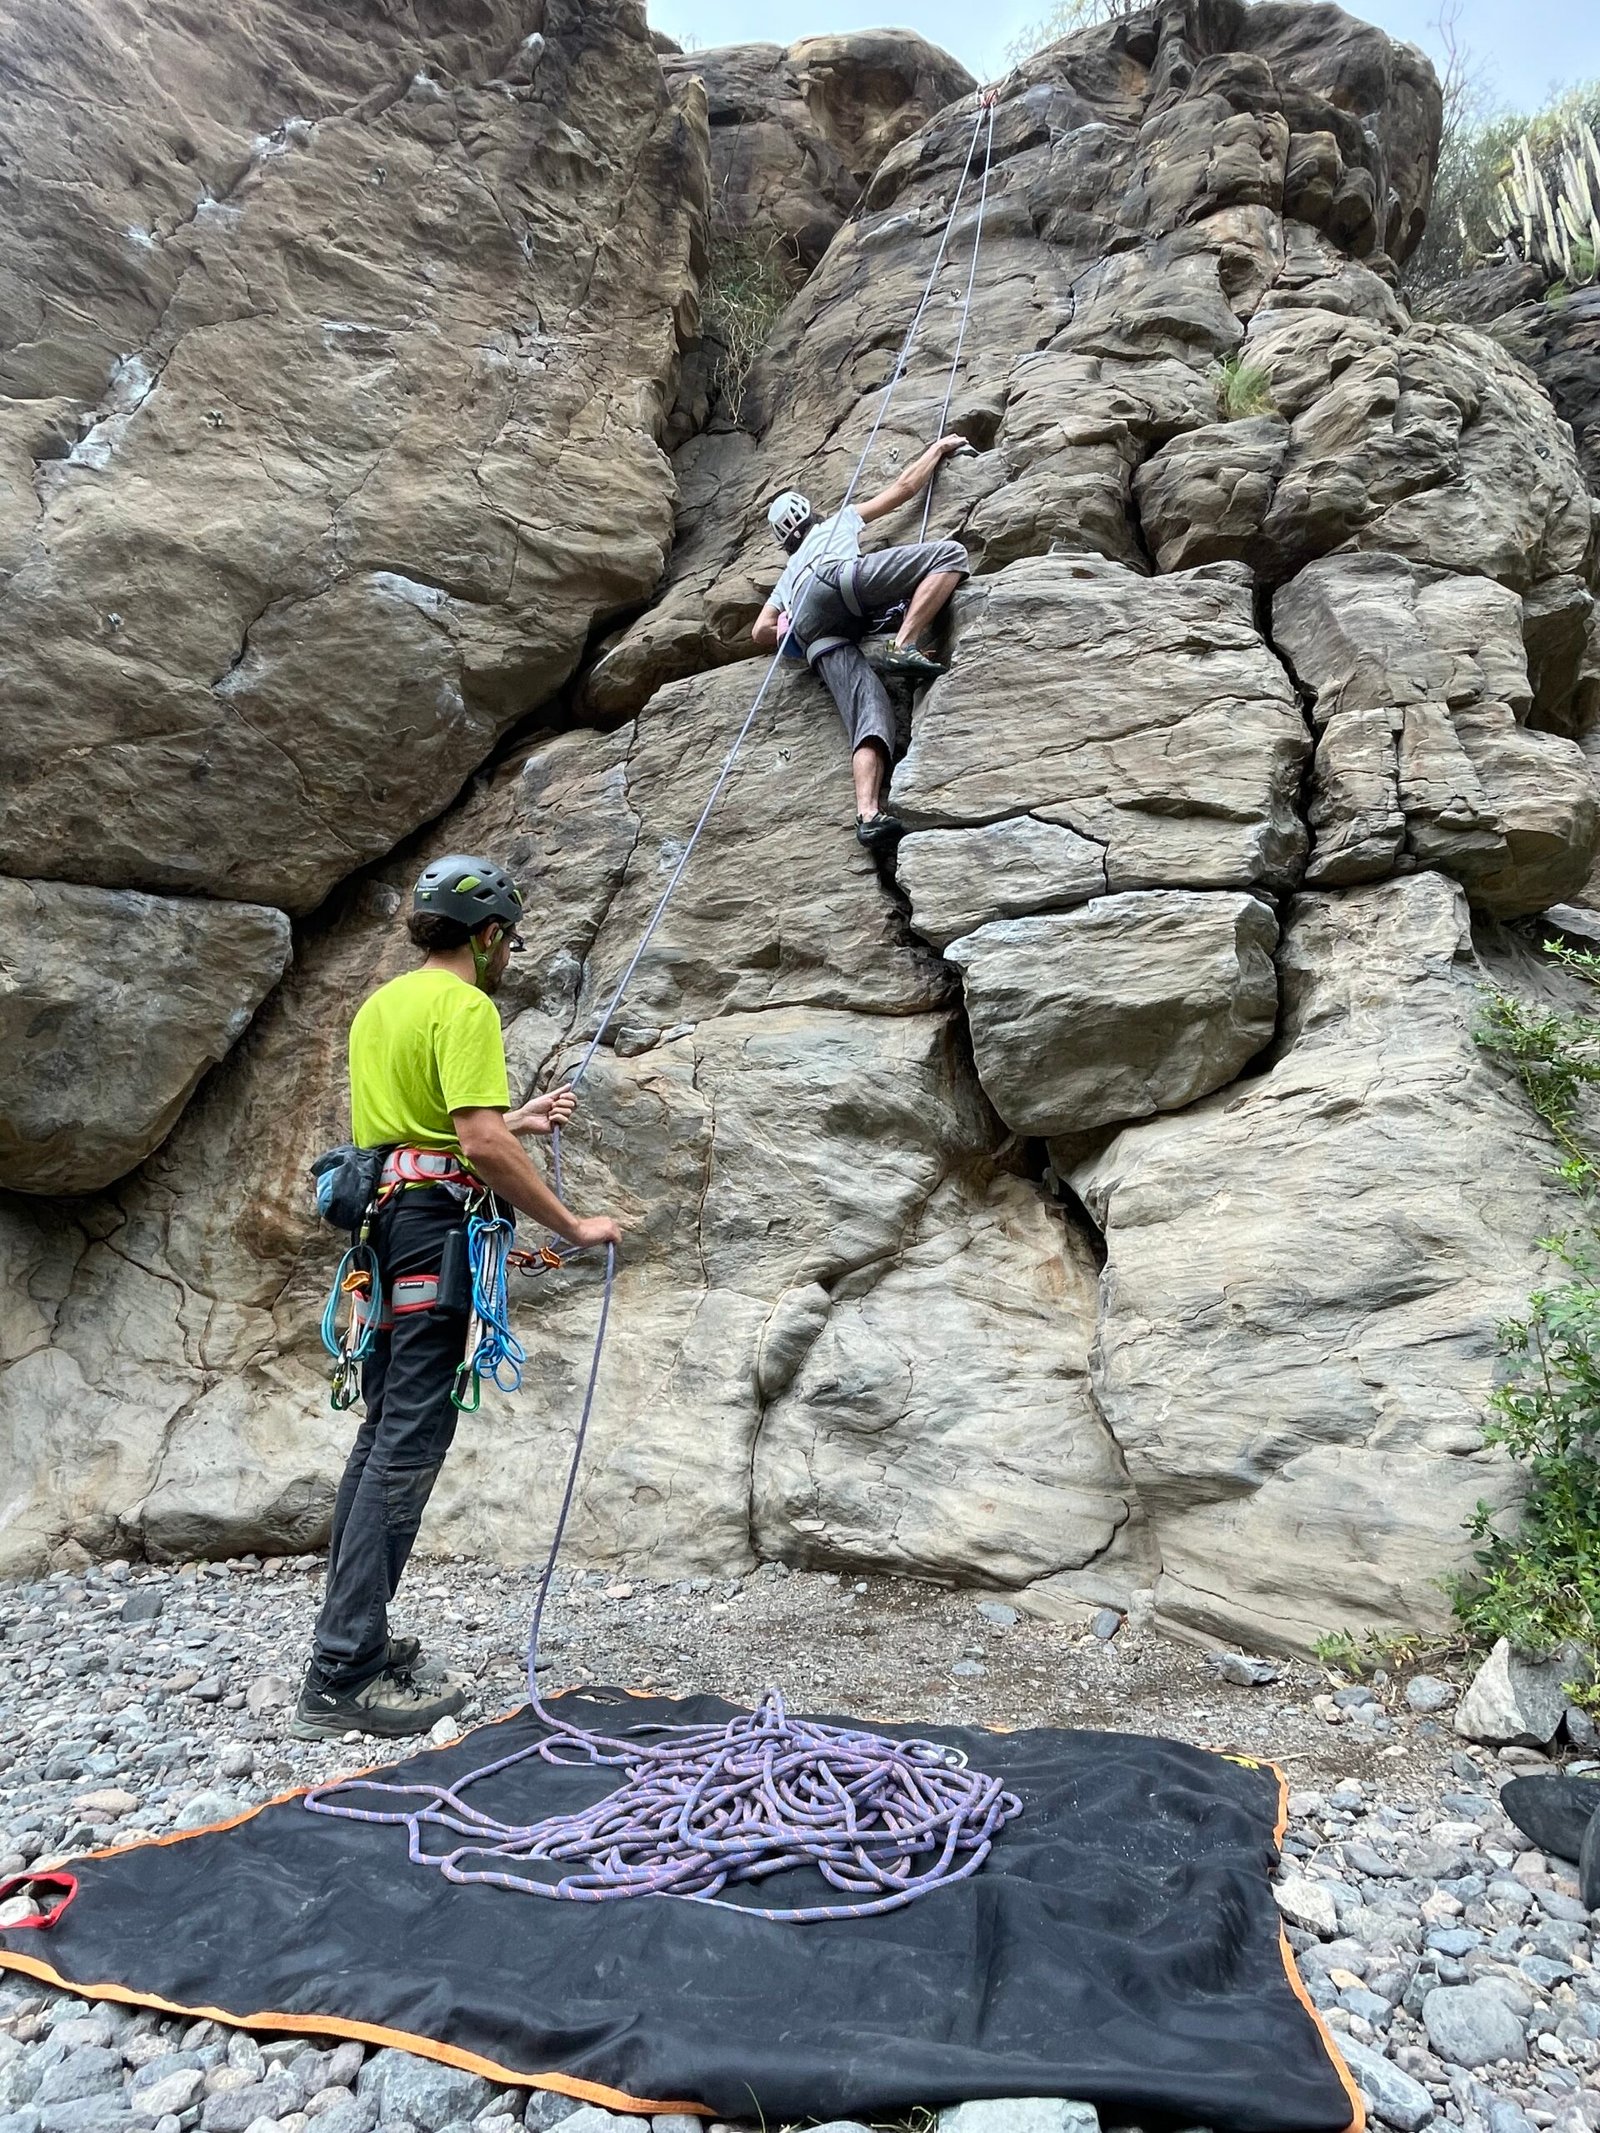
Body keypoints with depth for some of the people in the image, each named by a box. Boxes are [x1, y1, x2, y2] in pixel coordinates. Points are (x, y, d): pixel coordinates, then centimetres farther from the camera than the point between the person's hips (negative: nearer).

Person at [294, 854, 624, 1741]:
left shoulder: (380, 1004, 19)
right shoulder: (465, 1007, -11)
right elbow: (483, 1147, -21)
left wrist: (520, 1118, 30)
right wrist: (574, 1225, -14)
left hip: (383, 1222, 10)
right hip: (436, 1228, -10)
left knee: (383, 1431, 15)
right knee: (410, 1443, -7)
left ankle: (350, 1637, 22)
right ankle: (344, 1677, -5)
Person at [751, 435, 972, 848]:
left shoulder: (789, 574, 46)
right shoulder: (840, 520, 38)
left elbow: (761, 632, 31)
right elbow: (905, 486, 39)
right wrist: (940, 447, 52)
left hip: (812, 635, 4)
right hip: (836, 579, -4)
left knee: (869, 713, -15)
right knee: (951, 553, -1)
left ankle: (868, 815, -40)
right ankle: (904, 647, -25)